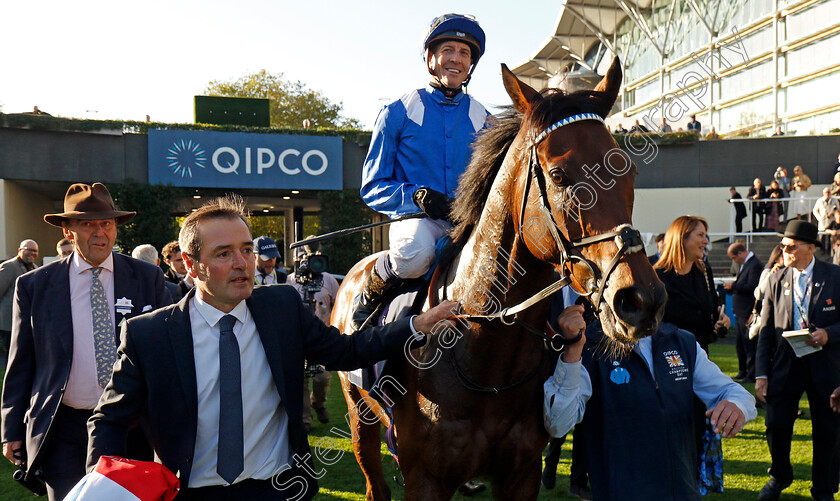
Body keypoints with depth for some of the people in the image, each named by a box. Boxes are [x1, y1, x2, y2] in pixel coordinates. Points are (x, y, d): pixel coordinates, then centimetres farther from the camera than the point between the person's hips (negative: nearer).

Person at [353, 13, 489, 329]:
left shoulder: (482, 119, 15)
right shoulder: (397, 113, 5)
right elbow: (372, 187, 4)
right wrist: (416, 196, -16)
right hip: (414, 218, -3)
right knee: (416, 253, -39)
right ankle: (368, 299, -6)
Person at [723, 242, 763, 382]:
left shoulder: (755, 265, -16)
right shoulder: (745, 264, 15)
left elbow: (751, 287, -23)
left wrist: (734, 285, -15)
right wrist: (732, 286, 8)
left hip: (748, 313, -10)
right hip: (740, 312, 10)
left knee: (749, 344, -2)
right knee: (739, 344, 17)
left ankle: (751, 374, 6)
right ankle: (743, 371, 27)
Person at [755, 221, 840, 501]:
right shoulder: (776, 281, 5)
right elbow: (765, 330, 5)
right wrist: (761, 374, 1)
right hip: (784, 365, 2)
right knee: (776, 426, 3)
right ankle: (780, 477, 31)